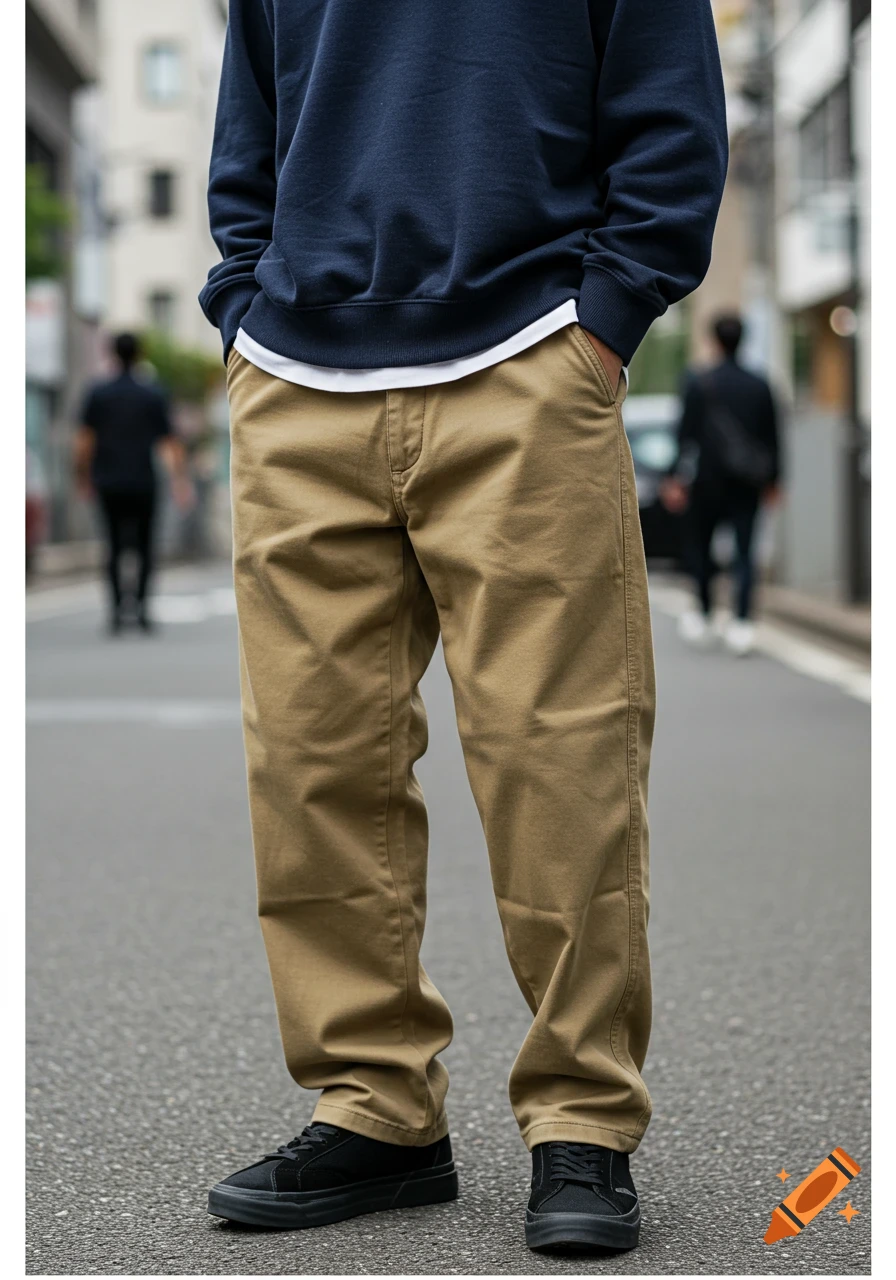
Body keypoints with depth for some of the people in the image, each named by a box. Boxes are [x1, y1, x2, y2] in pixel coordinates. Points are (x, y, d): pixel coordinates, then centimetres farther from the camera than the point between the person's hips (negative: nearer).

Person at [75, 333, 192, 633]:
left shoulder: (97, 394, 0)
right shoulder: (153, 396, -1)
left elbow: (83, 442, -4)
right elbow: (169, 442, -2)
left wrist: (83, 478, 7)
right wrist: (180, 479, 1)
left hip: (109, 484, 1)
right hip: (142, 483, -1)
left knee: (114, 544, 12)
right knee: (144, 544, 12)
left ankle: (117, 605, -4)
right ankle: (141, 602, -6)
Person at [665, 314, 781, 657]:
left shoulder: (699, 385, -5)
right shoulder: (760, 387, 5)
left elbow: (687, 435, -8)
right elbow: (772, 438, 9)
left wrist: (676, 479, -7)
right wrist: (771, 480, 18)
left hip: (710, 480, -3)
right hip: (747, 486, 3)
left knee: (698, 543, 13)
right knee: (744, 550, 1)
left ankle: (704, 614, 18)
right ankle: (742, 622, -9)